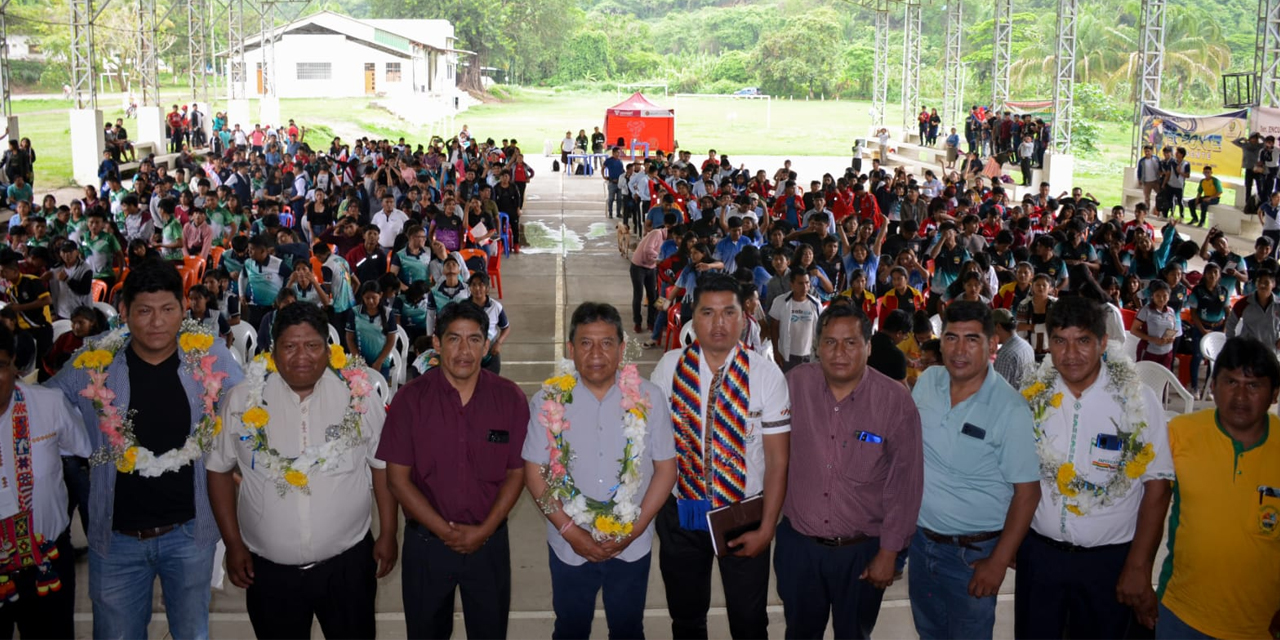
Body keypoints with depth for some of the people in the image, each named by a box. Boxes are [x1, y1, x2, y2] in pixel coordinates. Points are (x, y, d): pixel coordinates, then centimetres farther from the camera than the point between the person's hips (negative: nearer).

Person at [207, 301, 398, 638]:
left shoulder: (359, 396, -5)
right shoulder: (242, 401, -5)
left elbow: (382, 466, 2)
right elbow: (219, 470, 3)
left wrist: (388, 534, 2)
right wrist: (233, 543, 2)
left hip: (348, 563, 0)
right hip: (268, 569, 1)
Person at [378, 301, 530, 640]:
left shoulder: (510, 398, -5)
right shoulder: (411, 398, -8)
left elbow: (516, 473, -1)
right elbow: (398, 478, -8)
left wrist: (484, 530, -11)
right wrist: (444, 531, -13)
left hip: (489, 542, 1)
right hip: (426, 541, 0)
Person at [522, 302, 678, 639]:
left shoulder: (648, 397, -6)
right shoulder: (548, 400, -8)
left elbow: (665, 468, -2)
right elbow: (534, 471, -4)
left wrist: (635, 528, -11)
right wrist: (570, 530, -12)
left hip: (632, 546, 0)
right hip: (569, 546, 0)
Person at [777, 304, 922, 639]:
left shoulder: (896, 401, -14)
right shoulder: (796, 384, -8)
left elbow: (904, 484, -9)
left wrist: (889, 553, -6)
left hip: (863, 551, -1)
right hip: (798, 545, 2)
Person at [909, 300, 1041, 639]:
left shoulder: (1012, 409, -19)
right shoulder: (926, 382, -4)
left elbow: (1027, 492, -15)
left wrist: (998, 562, -16)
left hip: (973, 553, -5)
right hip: (920, 538, 5)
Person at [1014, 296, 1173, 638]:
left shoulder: (1138, 400, -11)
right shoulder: (1032, 394, -3)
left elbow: (1156, 486, -10)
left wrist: (1139, 568, -11)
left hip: (1109, 559, -2)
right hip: (1038, 552, 2)